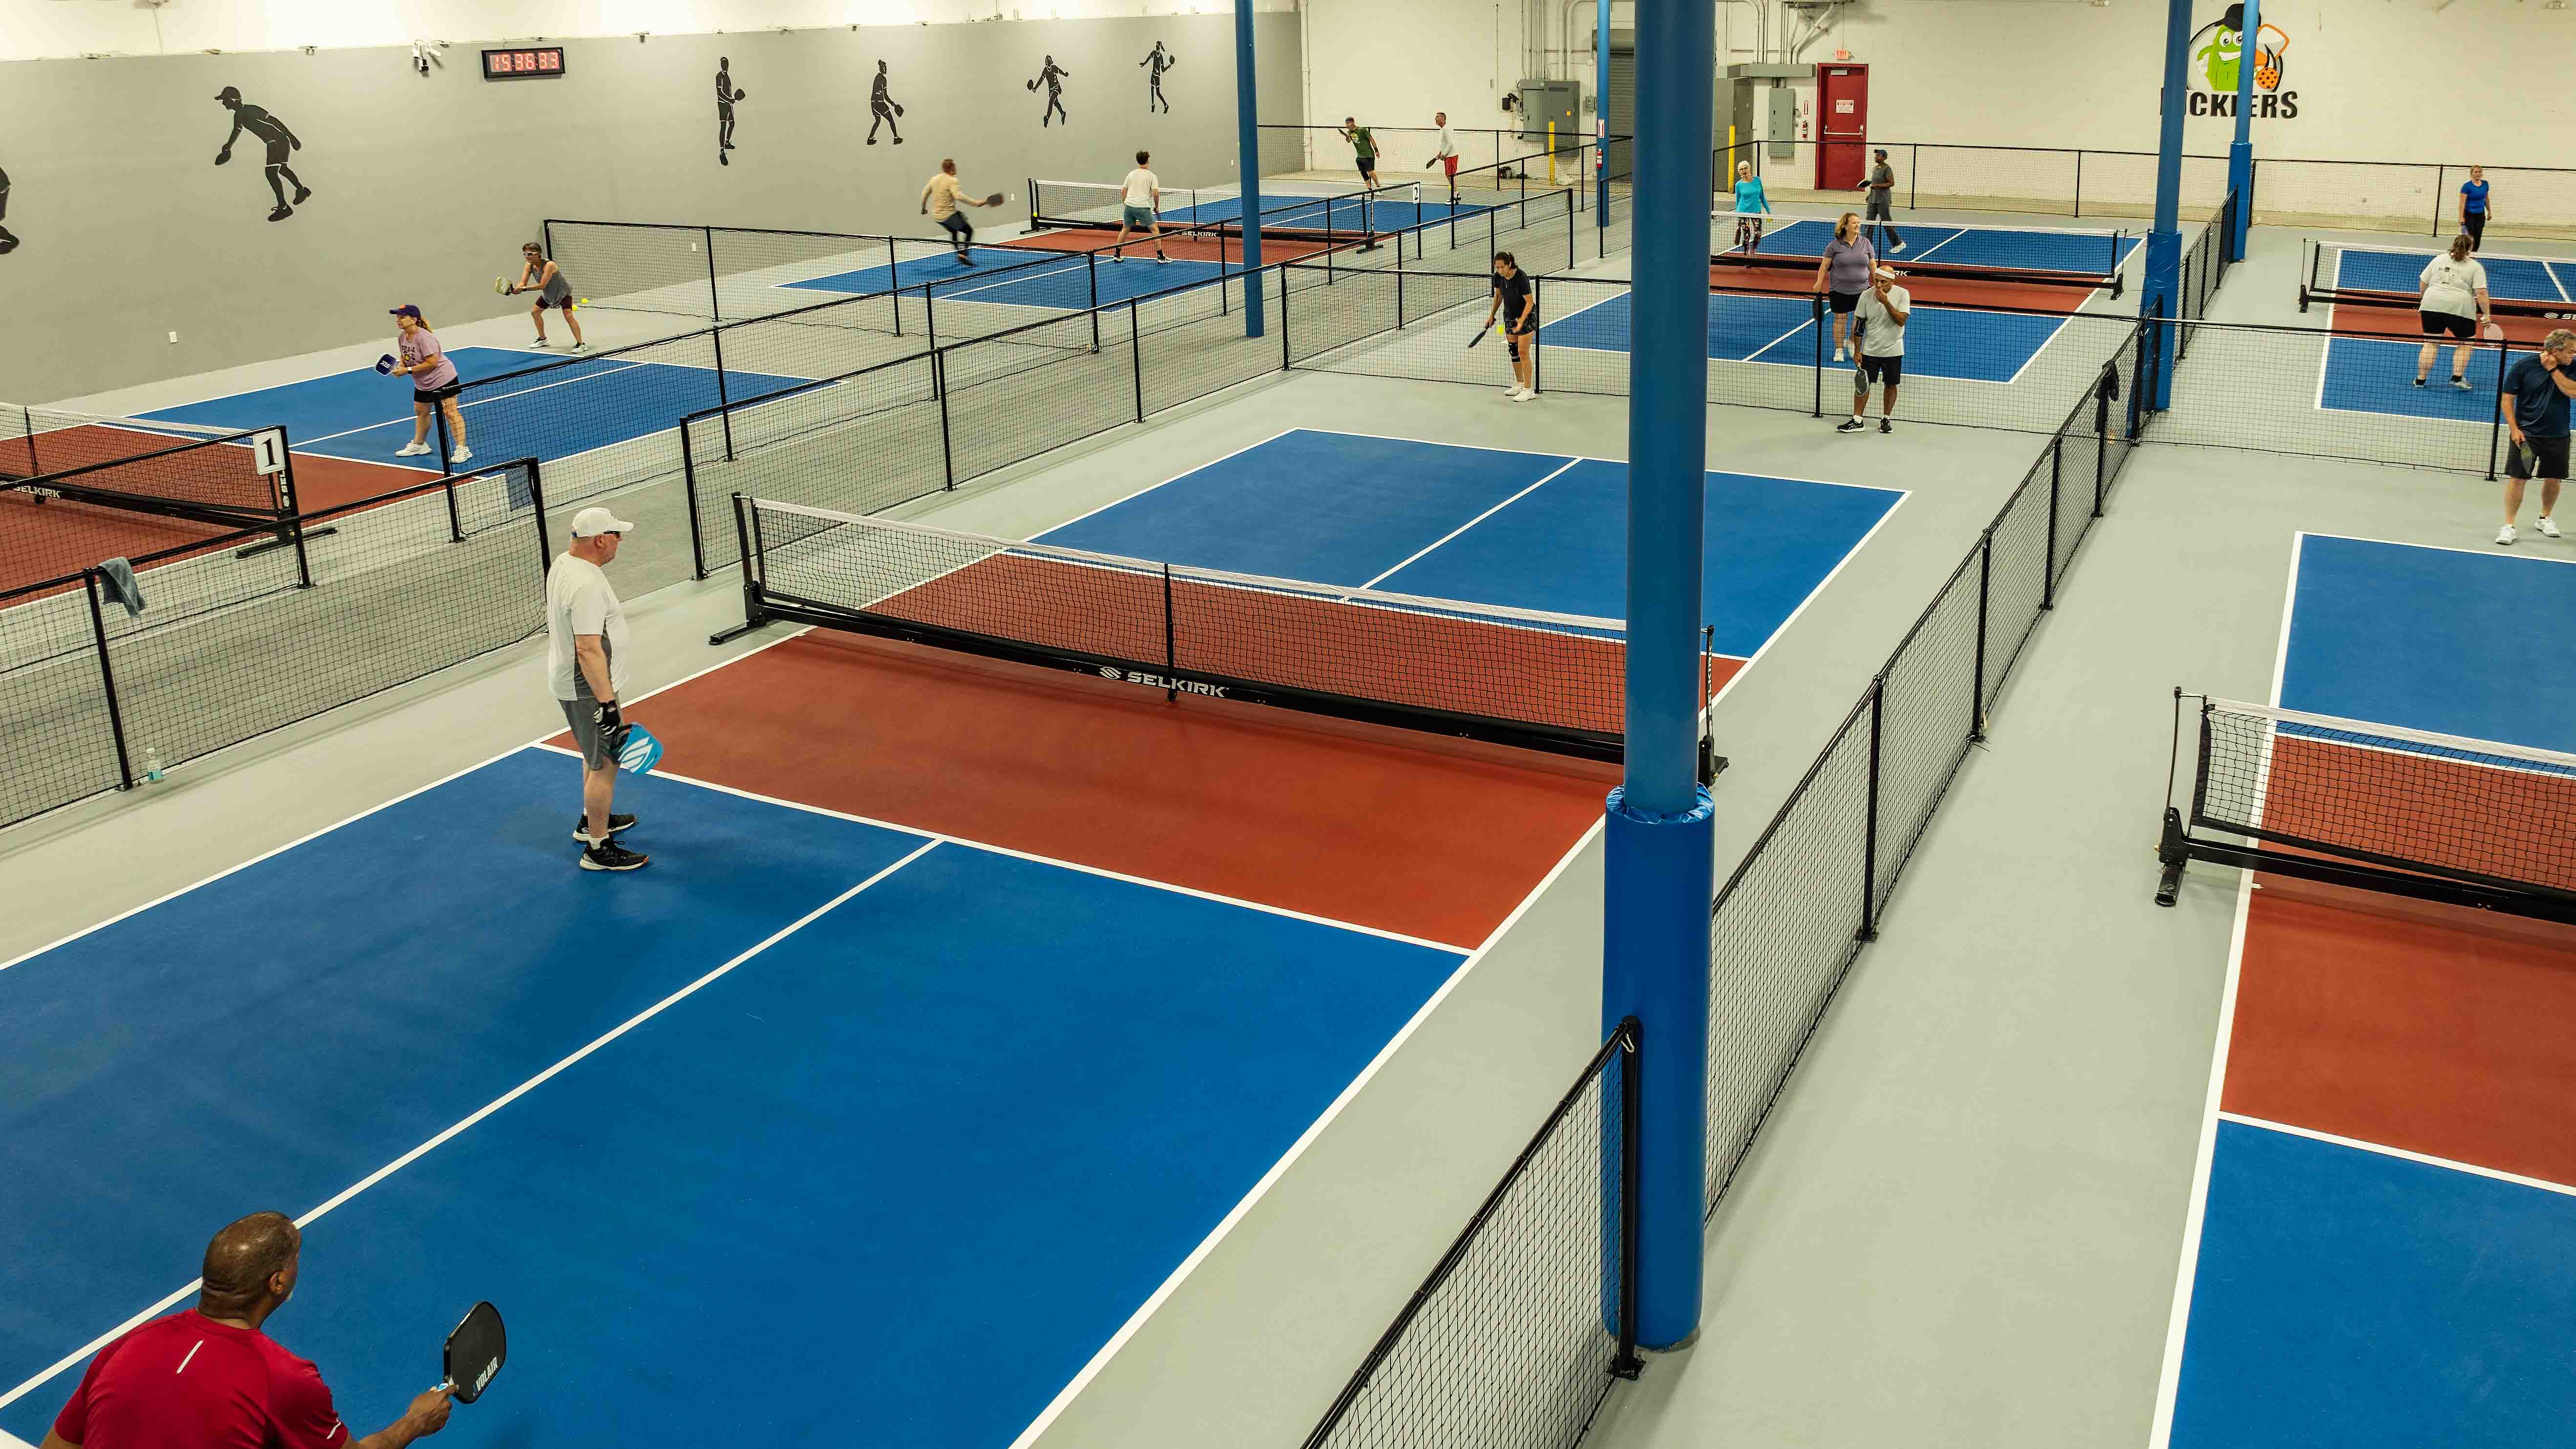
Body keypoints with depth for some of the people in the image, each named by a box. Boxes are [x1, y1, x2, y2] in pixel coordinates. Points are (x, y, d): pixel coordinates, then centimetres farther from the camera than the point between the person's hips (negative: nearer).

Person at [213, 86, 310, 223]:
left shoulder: (252, 111, -21)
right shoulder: (239, 116, 8)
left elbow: (274, 121, -23)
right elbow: (237, 130, 28)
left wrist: (292, 138, -26)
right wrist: (228, 148, 40)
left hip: (279, 141, -10)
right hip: (273, 143, 10)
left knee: (271, 172, -15)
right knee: (281, 169, 27)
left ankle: (284, 208, -11)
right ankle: (302, 190, 47)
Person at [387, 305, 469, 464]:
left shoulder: (424, 338, -27)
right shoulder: (402, 338, 0)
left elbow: (433, 363, -29)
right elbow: (404, 357, 15)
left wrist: (408, 371, -26)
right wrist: (400, 366, -9)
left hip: (442, 379, -10)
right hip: (423, 383, 10)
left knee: (450, 412, -12)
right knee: (421, 412, 22)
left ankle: (462, 449, -12)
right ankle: (419, 445, 40)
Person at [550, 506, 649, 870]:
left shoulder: (563, 563, 4)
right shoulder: (587, 586, -29)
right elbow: (589, 650, -31)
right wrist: (607, 704, -29)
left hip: (567, 682, 11)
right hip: (588, 689, -11)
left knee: (596, 755, 27)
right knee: (605, 766, -1)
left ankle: (591, 820, 43)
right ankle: (599, 849, 7)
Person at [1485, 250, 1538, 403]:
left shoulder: (1521, 278, -28)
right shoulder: (1498, 276, -9)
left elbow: (1530, 302, -23)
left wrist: (1521, 321, -33)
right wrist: (1492, 315, 12)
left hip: (1527, 316, -7)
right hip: (1509, 316, 7)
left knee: (1523, 353, -9)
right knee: (1513, 351, 12)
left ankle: (1529, 390, -3)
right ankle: (1519, 385, 27)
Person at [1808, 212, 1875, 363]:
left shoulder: (1865, 243, 4)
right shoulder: (1835, 245, -4)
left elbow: (1873, 264, 10)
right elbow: (1824, 265, -2)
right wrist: (1819, 283, -6)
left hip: (1861, 289, 2)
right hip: (1839, 290, -2)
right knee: (1840, 318, 4)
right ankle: (1839, 350, 15)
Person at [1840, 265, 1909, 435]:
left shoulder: (1902, 294, -9)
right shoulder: (1866, 295, -6)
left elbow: (1902, 320, -19)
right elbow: (1859, 325, -1)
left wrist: (1886, 302, -28)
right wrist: (1857, 351, -3)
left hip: (1893, 350, -1)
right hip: (1870, 349, 1)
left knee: (1890, 384, 7)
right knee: (1863, 383, 0)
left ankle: (1886, 419, 22)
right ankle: (1857, 421, 6)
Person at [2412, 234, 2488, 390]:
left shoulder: (2438, 260, 14)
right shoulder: (2476, 267, 5)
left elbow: (2422, 283, 15)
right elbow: (2481, 293, -5)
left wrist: (2422, 301, 30)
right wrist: (2486, 314, -2)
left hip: (2432, 303, 3)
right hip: (2460, 308, -3)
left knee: (2431, 343, 10)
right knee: (2465, 343, 14)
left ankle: (2420, 379, 7)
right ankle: (2457, 377, 5)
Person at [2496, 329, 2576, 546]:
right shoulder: (2523, 365, -10)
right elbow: (2507, 399, -5)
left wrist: (2553, 370, -18)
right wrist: (2514, 429, -12)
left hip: (2558, 436, 3)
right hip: (2526, 434, -3)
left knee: (2553, 479, 12)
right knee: (2517, 479, -6)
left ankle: (2545, 518, 33)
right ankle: (2508, 526, 0)